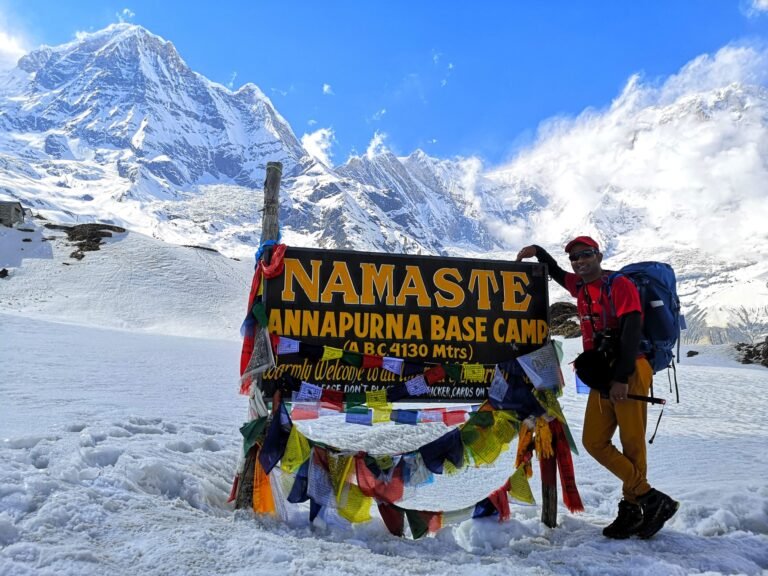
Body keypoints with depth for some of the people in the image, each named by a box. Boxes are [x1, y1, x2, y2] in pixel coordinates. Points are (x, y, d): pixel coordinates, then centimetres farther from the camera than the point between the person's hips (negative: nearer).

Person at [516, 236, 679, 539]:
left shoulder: (620, 285, -8)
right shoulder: (580, 286, 13)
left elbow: (631, 332, -17)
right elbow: (556, 272, 35)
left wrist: (622, 378, -22)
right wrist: (537, 251, 18)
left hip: (629, 375, -7)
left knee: (632, 444, -1)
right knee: (594, 441, 1)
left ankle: (632, 507, 12)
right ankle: (651, 499, 8)